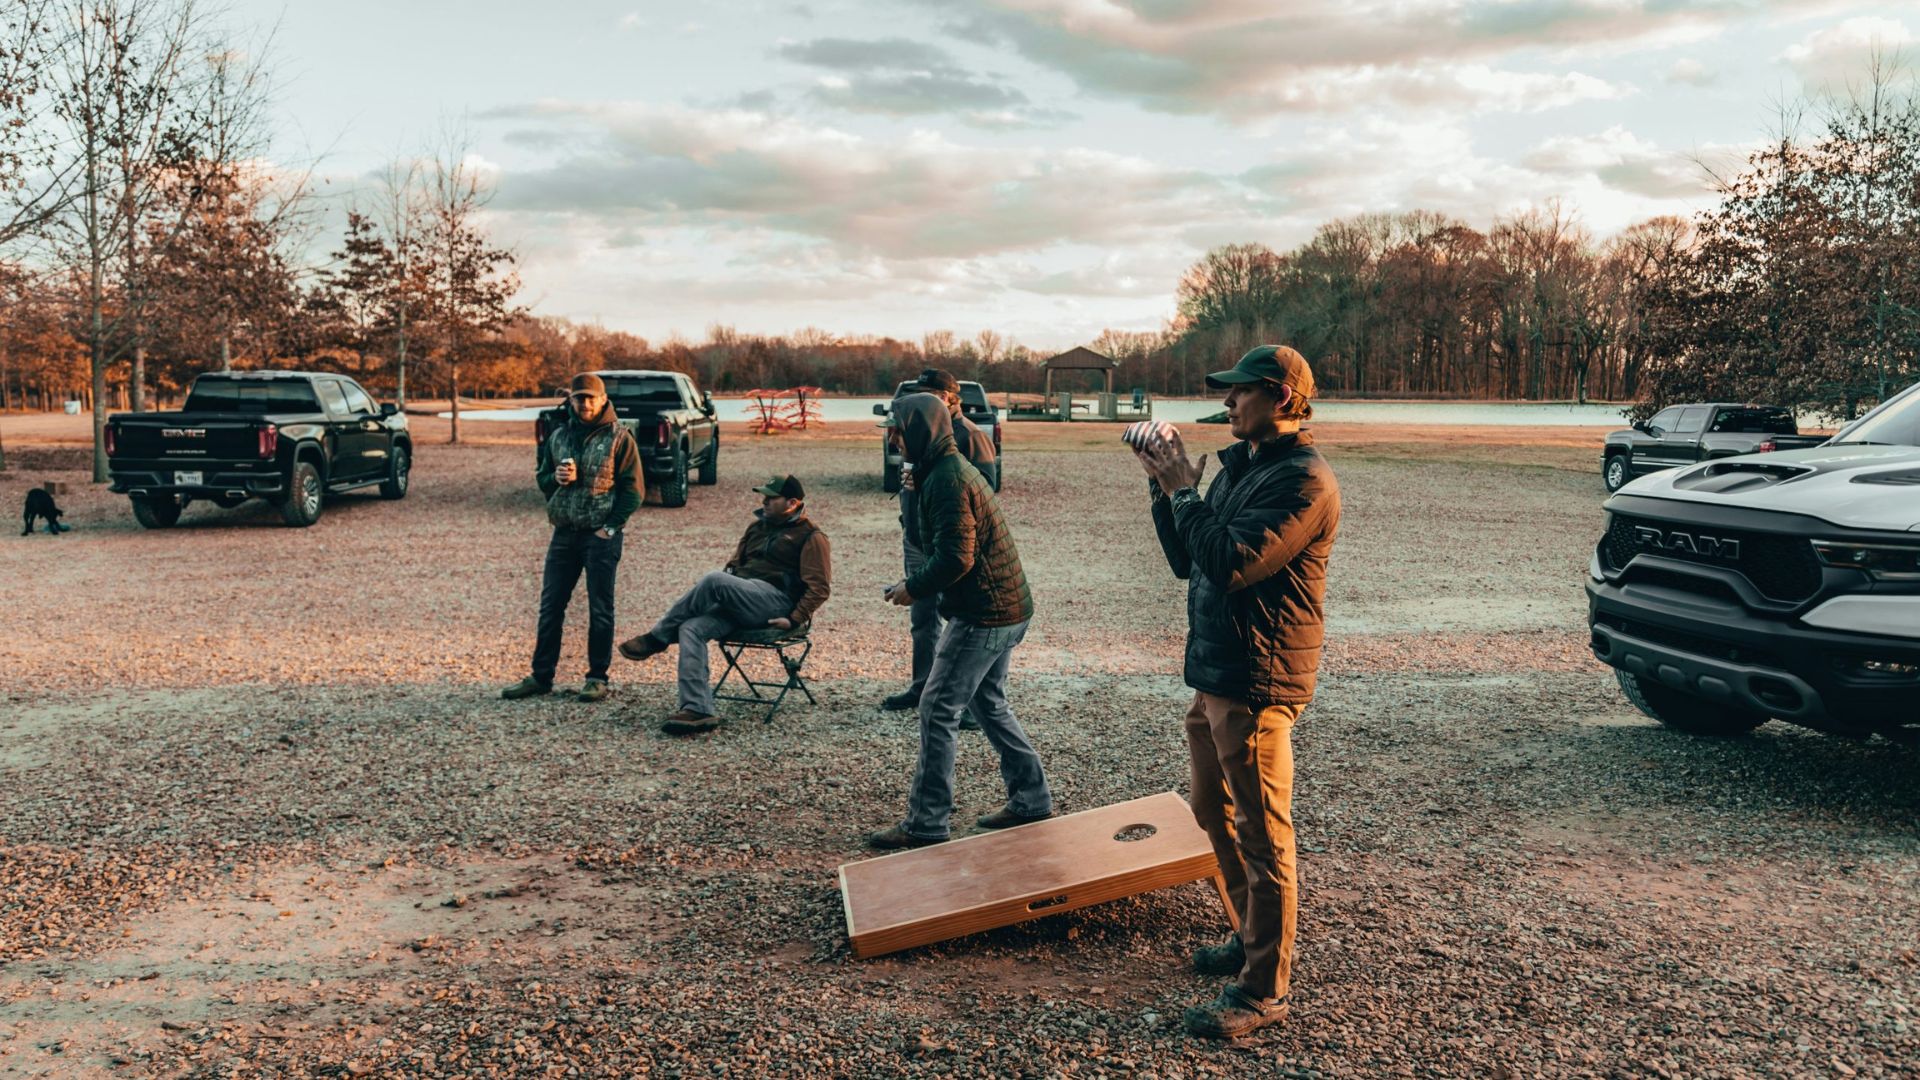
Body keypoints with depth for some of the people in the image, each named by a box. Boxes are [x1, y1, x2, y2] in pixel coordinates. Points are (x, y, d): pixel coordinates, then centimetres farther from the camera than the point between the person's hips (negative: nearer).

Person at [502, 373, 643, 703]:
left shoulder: (619, 438, -4)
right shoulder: (558, 436, 11)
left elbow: (633, 489, -7)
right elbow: (541, 478, 18)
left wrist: (610, 527, -13)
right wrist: (556, 478, -6)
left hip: (601, 536, -5)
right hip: (564, 533, 5)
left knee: (600, 610, 2)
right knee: (550, 606, 7)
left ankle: (597, 678, 11)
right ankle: (541, 676, 16)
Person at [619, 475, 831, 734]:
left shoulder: (810, 536, 3)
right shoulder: (757, 526, 25)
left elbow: (820, 587, -4)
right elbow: (734, 565, 33)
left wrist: (795, 620, -13)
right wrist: (722, 596, 15)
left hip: (775, 601, -7)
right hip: (739, 603, 7)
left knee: (714, 580, -31)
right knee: (691, 629, -21)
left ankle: (657, 638, -17)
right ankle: (698, 710, -31)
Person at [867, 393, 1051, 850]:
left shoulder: (947, 479, -19)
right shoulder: (957, 468, 15)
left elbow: (956, 557, -25)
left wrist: (913, 588, -11)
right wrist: (919, 582, 11)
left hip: (983, 615, -11)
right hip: (1008, 608, 11)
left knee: (938, 710, -4)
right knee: (988, 704, 20)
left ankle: (926, 823, 2)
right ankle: (1031, 799, 26)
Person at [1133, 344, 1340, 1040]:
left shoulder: (1304, 480, -16)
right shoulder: (1238, 465, 13)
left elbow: (1231, 563, -26)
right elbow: (1186, 561, 15)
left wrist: (1184, 490, -15)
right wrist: (1166, 487, 2)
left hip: (1256, 683, -10)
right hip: (1213, 673, 10)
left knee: (1262, 837, -1)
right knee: (1216, 815, 21)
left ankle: (1264, 990, 9)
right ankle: (1253, 938, 38)